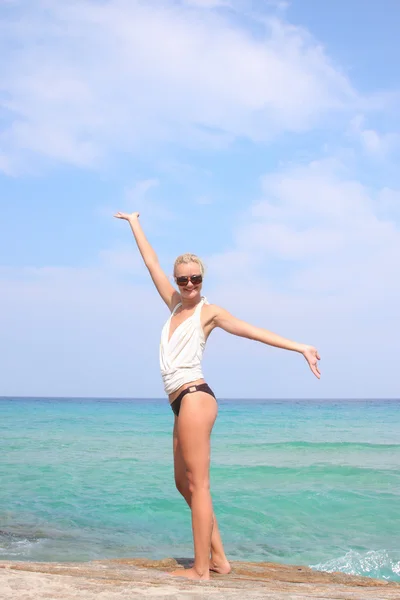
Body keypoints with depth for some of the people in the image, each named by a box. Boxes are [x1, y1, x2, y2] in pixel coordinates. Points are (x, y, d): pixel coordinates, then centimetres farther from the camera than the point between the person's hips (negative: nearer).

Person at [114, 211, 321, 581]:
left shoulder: (208, 312, 0)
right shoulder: (175, 304, 17)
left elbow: (254, 330, -7)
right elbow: (151, 263, 24)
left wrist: (299, 347, -15)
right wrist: (134, 223, 33)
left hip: (195, 398, -8)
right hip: (183, 403, 8)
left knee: (198, 485, -8)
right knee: (184, 483, 11)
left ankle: (201, 569, -5)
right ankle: (218, 558, 17)